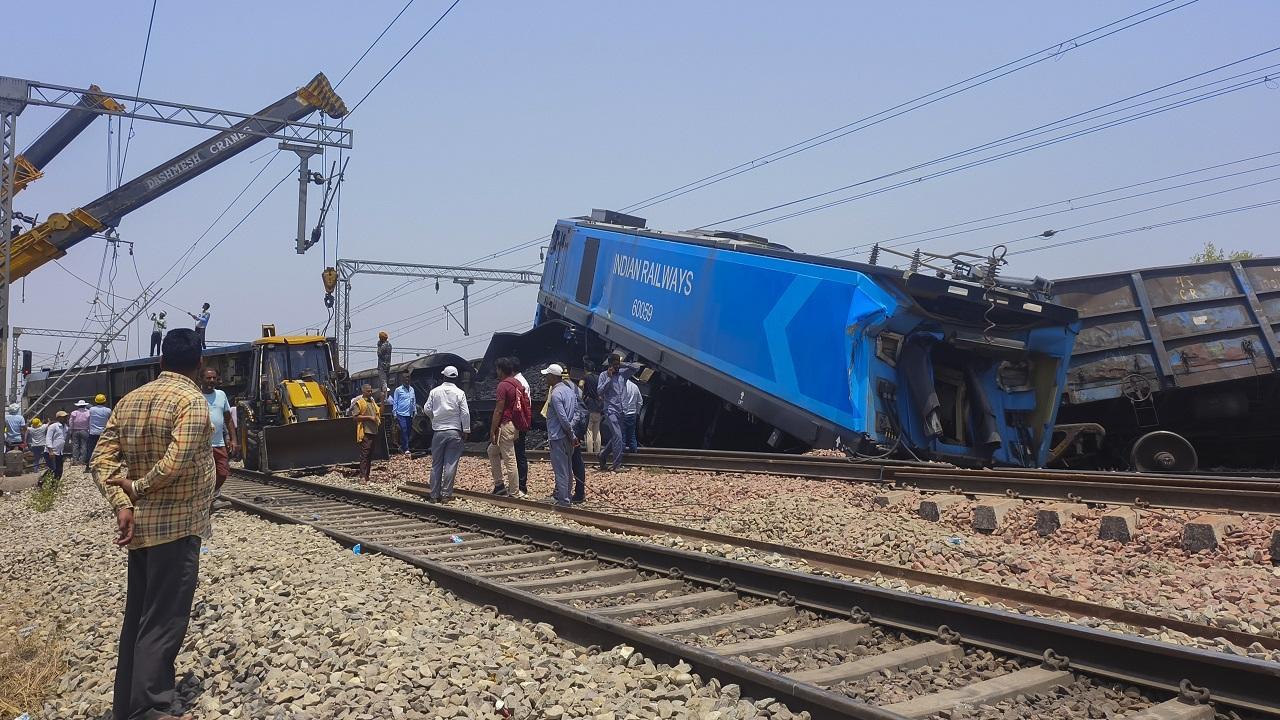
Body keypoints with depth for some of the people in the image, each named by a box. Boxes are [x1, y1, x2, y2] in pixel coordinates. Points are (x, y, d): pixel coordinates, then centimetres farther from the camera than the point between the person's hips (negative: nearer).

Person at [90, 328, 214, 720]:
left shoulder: (129, 400, 9)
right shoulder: (192, 400, -14)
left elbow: (102, 459, 4)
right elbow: (176, 463, -25)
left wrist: (122, 504, -5)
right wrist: (136, 488, -10)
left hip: (139, 523, 8)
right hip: (177, 524, -8)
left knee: (137, 615, 16)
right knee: (163, 622, -1)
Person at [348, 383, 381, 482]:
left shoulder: (372, 401, 19)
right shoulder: (359, 402, -6)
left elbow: (378, 412, 32)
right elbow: (355, 416, -15)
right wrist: (369, 417, -18)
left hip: (373, 431, 9)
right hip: (364, 431, -9)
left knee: (370, 454, 11)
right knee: (365, 453, -13)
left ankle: (367, 476, 17)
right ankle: (363, 476, -15)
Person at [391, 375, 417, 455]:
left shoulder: (412, 389, 11)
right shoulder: (398, 390, -1)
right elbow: (395, 403, 0)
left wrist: (415, 411, 11)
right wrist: (395, 415, -3)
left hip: (410, 414, 5)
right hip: (401, 414, -5)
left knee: (409, 431, 6)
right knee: (404, 431, -10)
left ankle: (402, 446, 20)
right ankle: (406, 449, -8)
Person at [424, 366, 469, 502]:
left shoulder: (434, 391, -1)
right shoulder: (460, 393, -4)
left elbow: (427, 409, 2)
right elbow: (465, 413, -6)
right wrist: (466, 431, 2)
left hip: (438, 431, 2)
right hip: (454, 432, -1)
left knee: (436, 465, 9)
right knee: (450, 464, 2)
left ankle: (434, 495, 11)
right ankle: (446, 494, 0)